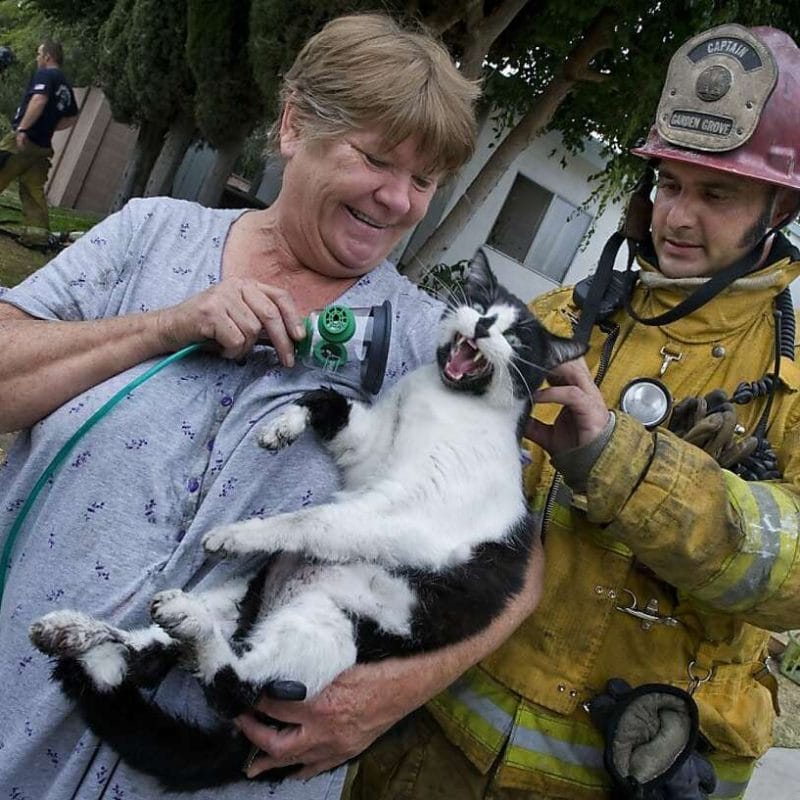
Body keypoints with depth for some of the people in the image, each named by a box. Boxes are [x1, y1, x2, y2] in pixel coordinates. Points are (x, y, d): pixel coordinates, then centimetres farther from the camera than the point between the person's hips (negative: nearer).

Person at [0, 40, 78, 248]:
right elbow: (72, 117, 27)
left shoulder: (45, 74, -6)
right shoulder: (65, 85, 19)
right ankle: (37, 232, 1)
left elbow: (39, 100, -23)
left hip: (22, 140, -8)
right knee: (33, 189, 7)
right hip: (42, 145, 8)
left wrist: (23, 128, -26)